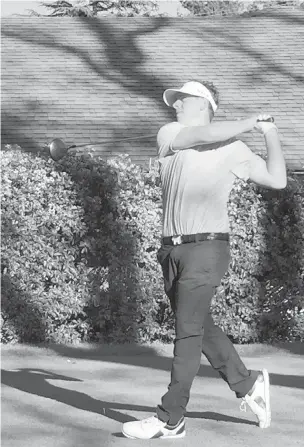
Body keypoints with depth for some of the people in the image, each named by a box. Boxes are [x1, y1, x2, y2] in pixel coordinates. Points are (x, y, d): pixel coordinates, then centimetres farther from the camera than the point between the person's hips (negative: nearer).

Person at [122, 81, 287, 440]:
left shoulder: (233, 150, 6)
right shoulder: (170, 134, 11)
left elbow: (276, 180, 5)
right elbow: (206, 135, -6)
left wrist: (271, 134, 2)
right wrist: (252, 123, -2)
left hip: (206, 248, -4)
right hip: (172, 249, 5)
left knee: (188, 333, -7)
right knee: (200, 328, 11)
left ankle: (170, 420, -4)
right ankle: (247, 384, 29)